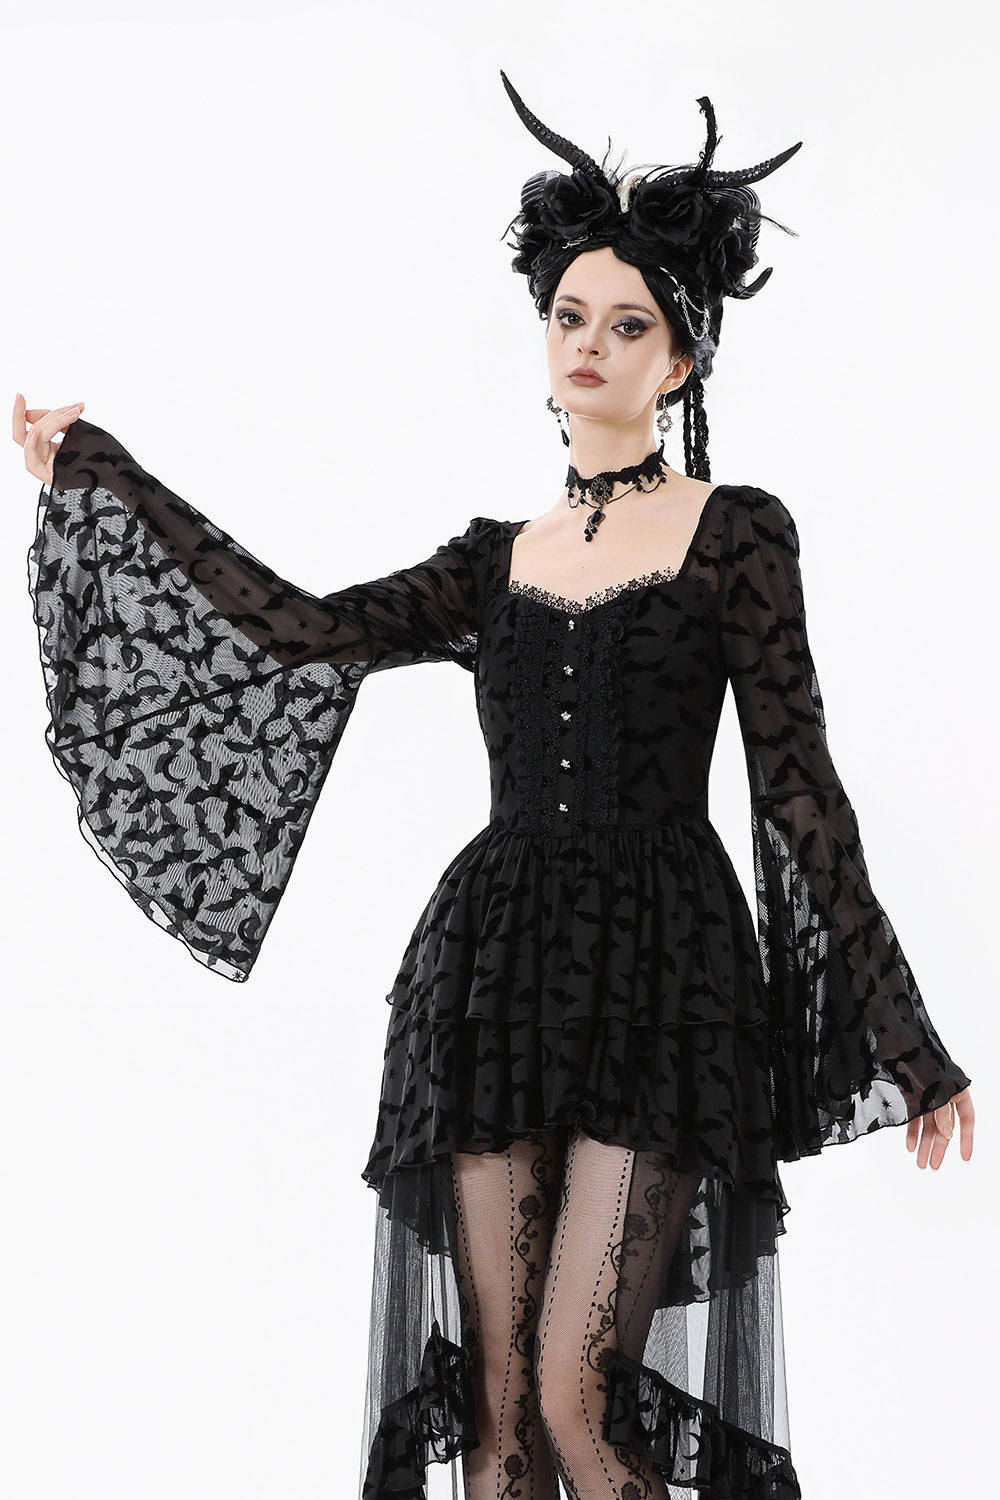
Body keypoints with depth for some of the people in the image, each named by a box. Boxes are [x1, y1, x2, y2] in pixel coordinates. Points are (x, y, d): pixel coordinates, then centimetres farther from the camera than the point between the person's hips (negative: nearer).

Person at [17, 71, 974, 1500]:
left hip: (661, 967, -4)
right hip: (496, 961, 4)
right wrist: (96, 472, 8)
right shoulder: (499, 558, 15)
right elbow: (308, 627, 4)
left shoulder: (737, 531, 3)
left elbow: (798, 785, 0)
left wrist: (903, 1036, -3)